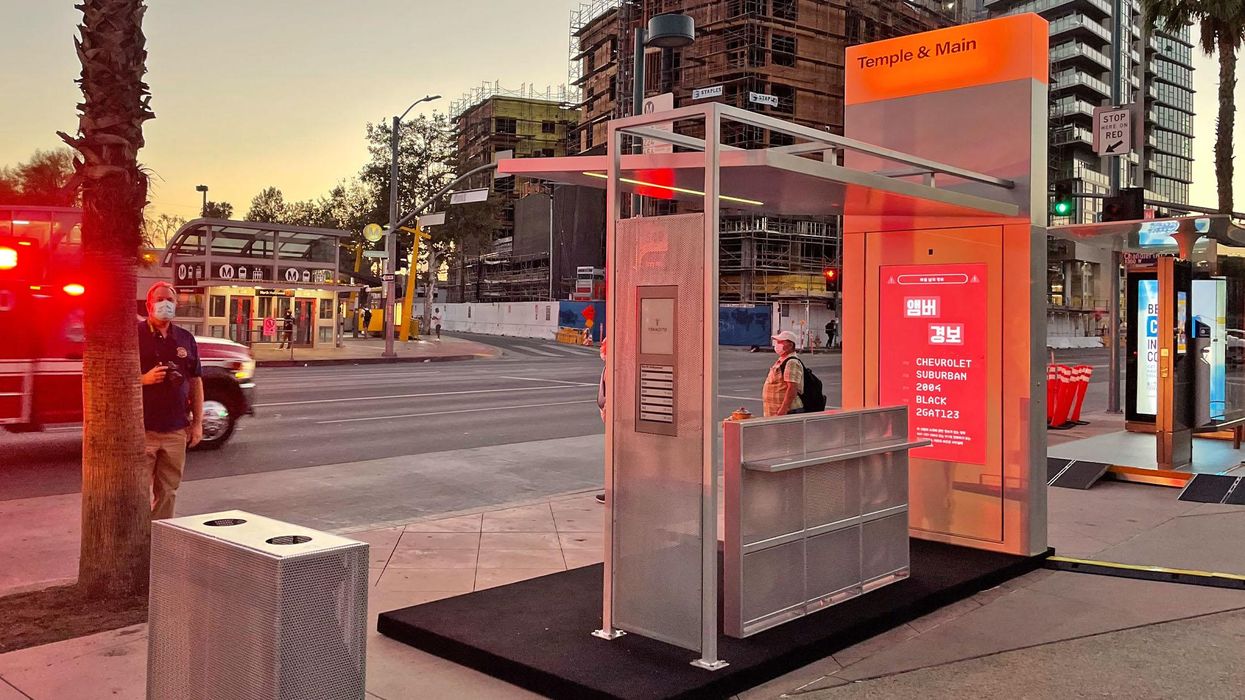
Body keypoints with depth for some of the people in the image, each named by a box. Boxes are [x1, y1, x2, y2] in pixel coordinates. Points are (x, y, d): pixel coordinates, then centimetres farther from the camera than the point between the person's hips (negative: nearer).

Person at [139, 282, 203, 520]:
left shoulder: (186, 339, 11)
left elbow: (195, 382, 14)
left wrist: (197, 422, 9)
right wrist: (145, 379, -19)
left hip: (176, 430, 4)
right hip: (142, 429, -4)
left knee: (168, 491, 11)